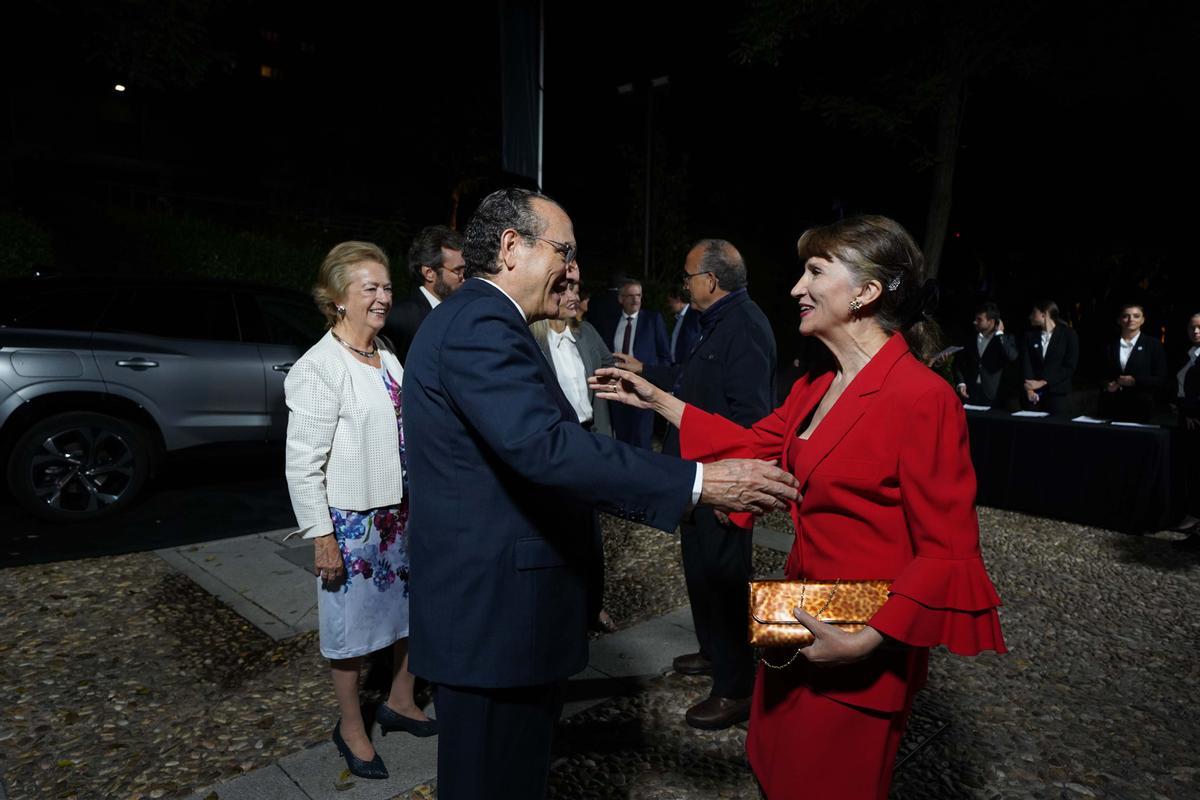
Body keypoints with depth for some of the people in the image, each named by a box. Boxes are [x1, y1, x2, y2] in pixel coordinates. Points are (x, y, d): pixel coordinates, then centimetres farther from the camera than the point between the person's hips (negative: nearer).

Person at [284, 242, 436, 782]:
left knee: (412, 608, 17)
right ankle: (351, 728, 32)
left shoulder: (387, 359, 6)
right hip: (352, 519, -7)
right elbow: (304, 463, -15)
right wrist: (321, 535, -15)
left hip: (401, 511, 7)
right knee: (353, 625, 10)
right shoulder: (319, 368, -15)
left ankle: (399, 702, 40)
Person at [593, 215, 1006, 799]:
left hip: (860, 656, -7)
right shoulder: (817, 386, 4)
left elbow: (948, 553, -20)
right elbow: (753, 444, 12)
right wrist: (657, 400, 11)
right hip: (797, 624, 8)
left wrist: (867, 641, -25)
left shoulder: (922, 398, -22)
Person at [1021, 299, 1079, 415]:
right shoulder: (1030, 335, 10)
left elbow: (1069, 366, -5)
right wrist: (1029, 389, -15)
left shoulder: (1068, 335, 2)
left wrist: (1042, 382, -14)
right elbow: (1026, 364, 0)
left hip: (1058, 395, -2)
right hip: (1034, 395, 2)